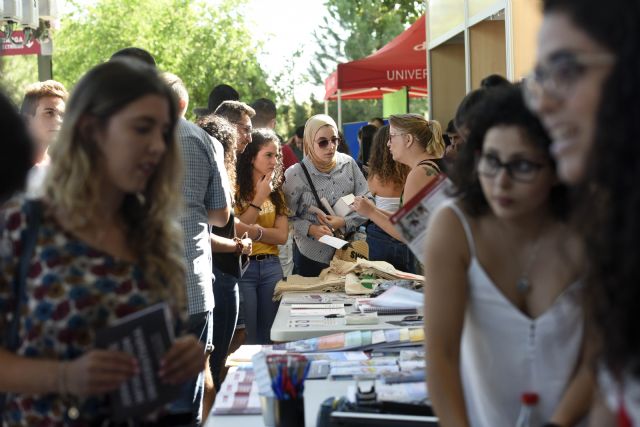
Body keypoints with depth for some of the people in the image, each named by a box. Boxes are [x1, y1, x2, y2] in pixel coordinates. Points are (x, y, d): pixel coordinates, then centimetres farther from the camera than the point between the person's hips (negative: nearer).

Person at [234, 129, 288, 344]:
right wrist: (260, 198, -12)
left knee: (270, 334, 11)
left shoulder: (276, 191, 13)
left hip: (271, 266, 6)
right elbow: (233, 230, -12)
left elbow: (282, 236, 3)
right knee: (246, 337, 0)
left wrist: (255, 231, -14)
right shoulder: (235, 188, -6)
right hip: (241, 266, -5)